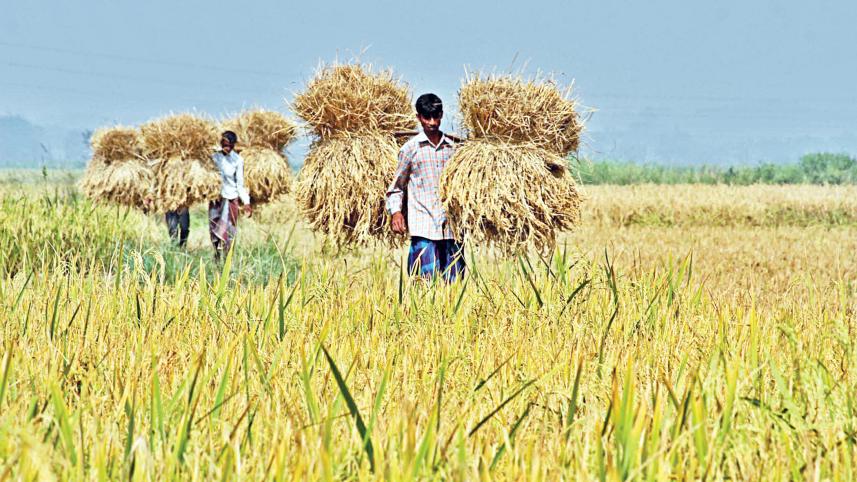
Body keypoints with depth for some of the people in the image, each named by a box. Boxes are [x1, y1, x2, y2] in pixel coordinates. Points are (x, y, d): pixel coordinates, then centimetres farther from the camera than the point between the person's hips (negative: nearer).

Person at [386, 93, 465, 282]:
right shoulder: (410, 148, 3)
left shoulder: (451, 148, 12)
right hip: (423, 227, -4)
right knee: (427, 281, -12)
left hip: (451, 226, 4)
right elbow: (397, 185, 9)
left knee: (455, 283, 2)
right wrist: (395, 211, -6)